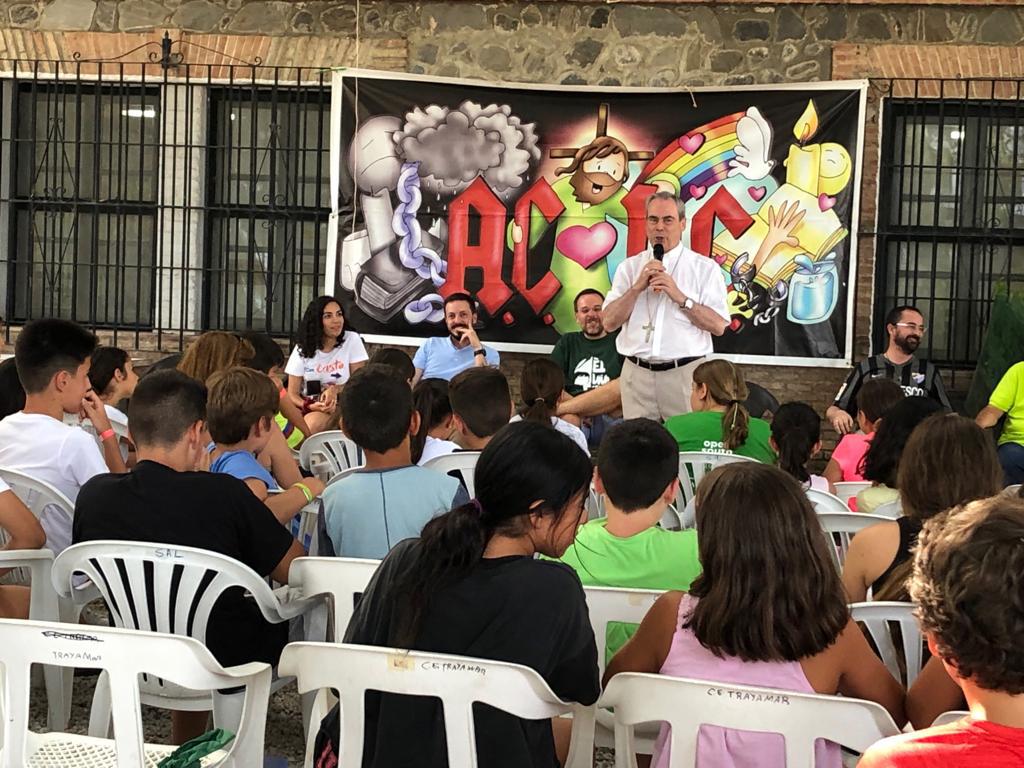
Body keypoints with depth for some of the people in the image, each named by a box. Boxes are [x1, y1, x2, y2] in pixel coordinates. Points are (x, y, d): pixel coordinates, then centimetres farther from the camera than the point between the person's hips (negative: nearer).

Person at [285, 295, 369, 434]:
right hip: (310, 407, 2)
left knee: (313, 424, -33)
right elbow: (293, 394, -2)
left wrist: (335, 390, -20)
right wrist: (310, 406, -24)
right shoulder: (302, 349, 0)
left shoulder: (352, 340, -3)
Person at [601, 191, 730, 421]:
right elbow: (609, 322, 1)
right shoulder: (629, 267, 10)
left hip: (685, 373, -2)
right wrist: (638, 287, -10)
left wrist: (680, 297, -14)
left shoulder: (705, 268, 2)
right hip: (637, 373, 2)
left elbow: (718, 326, -5)